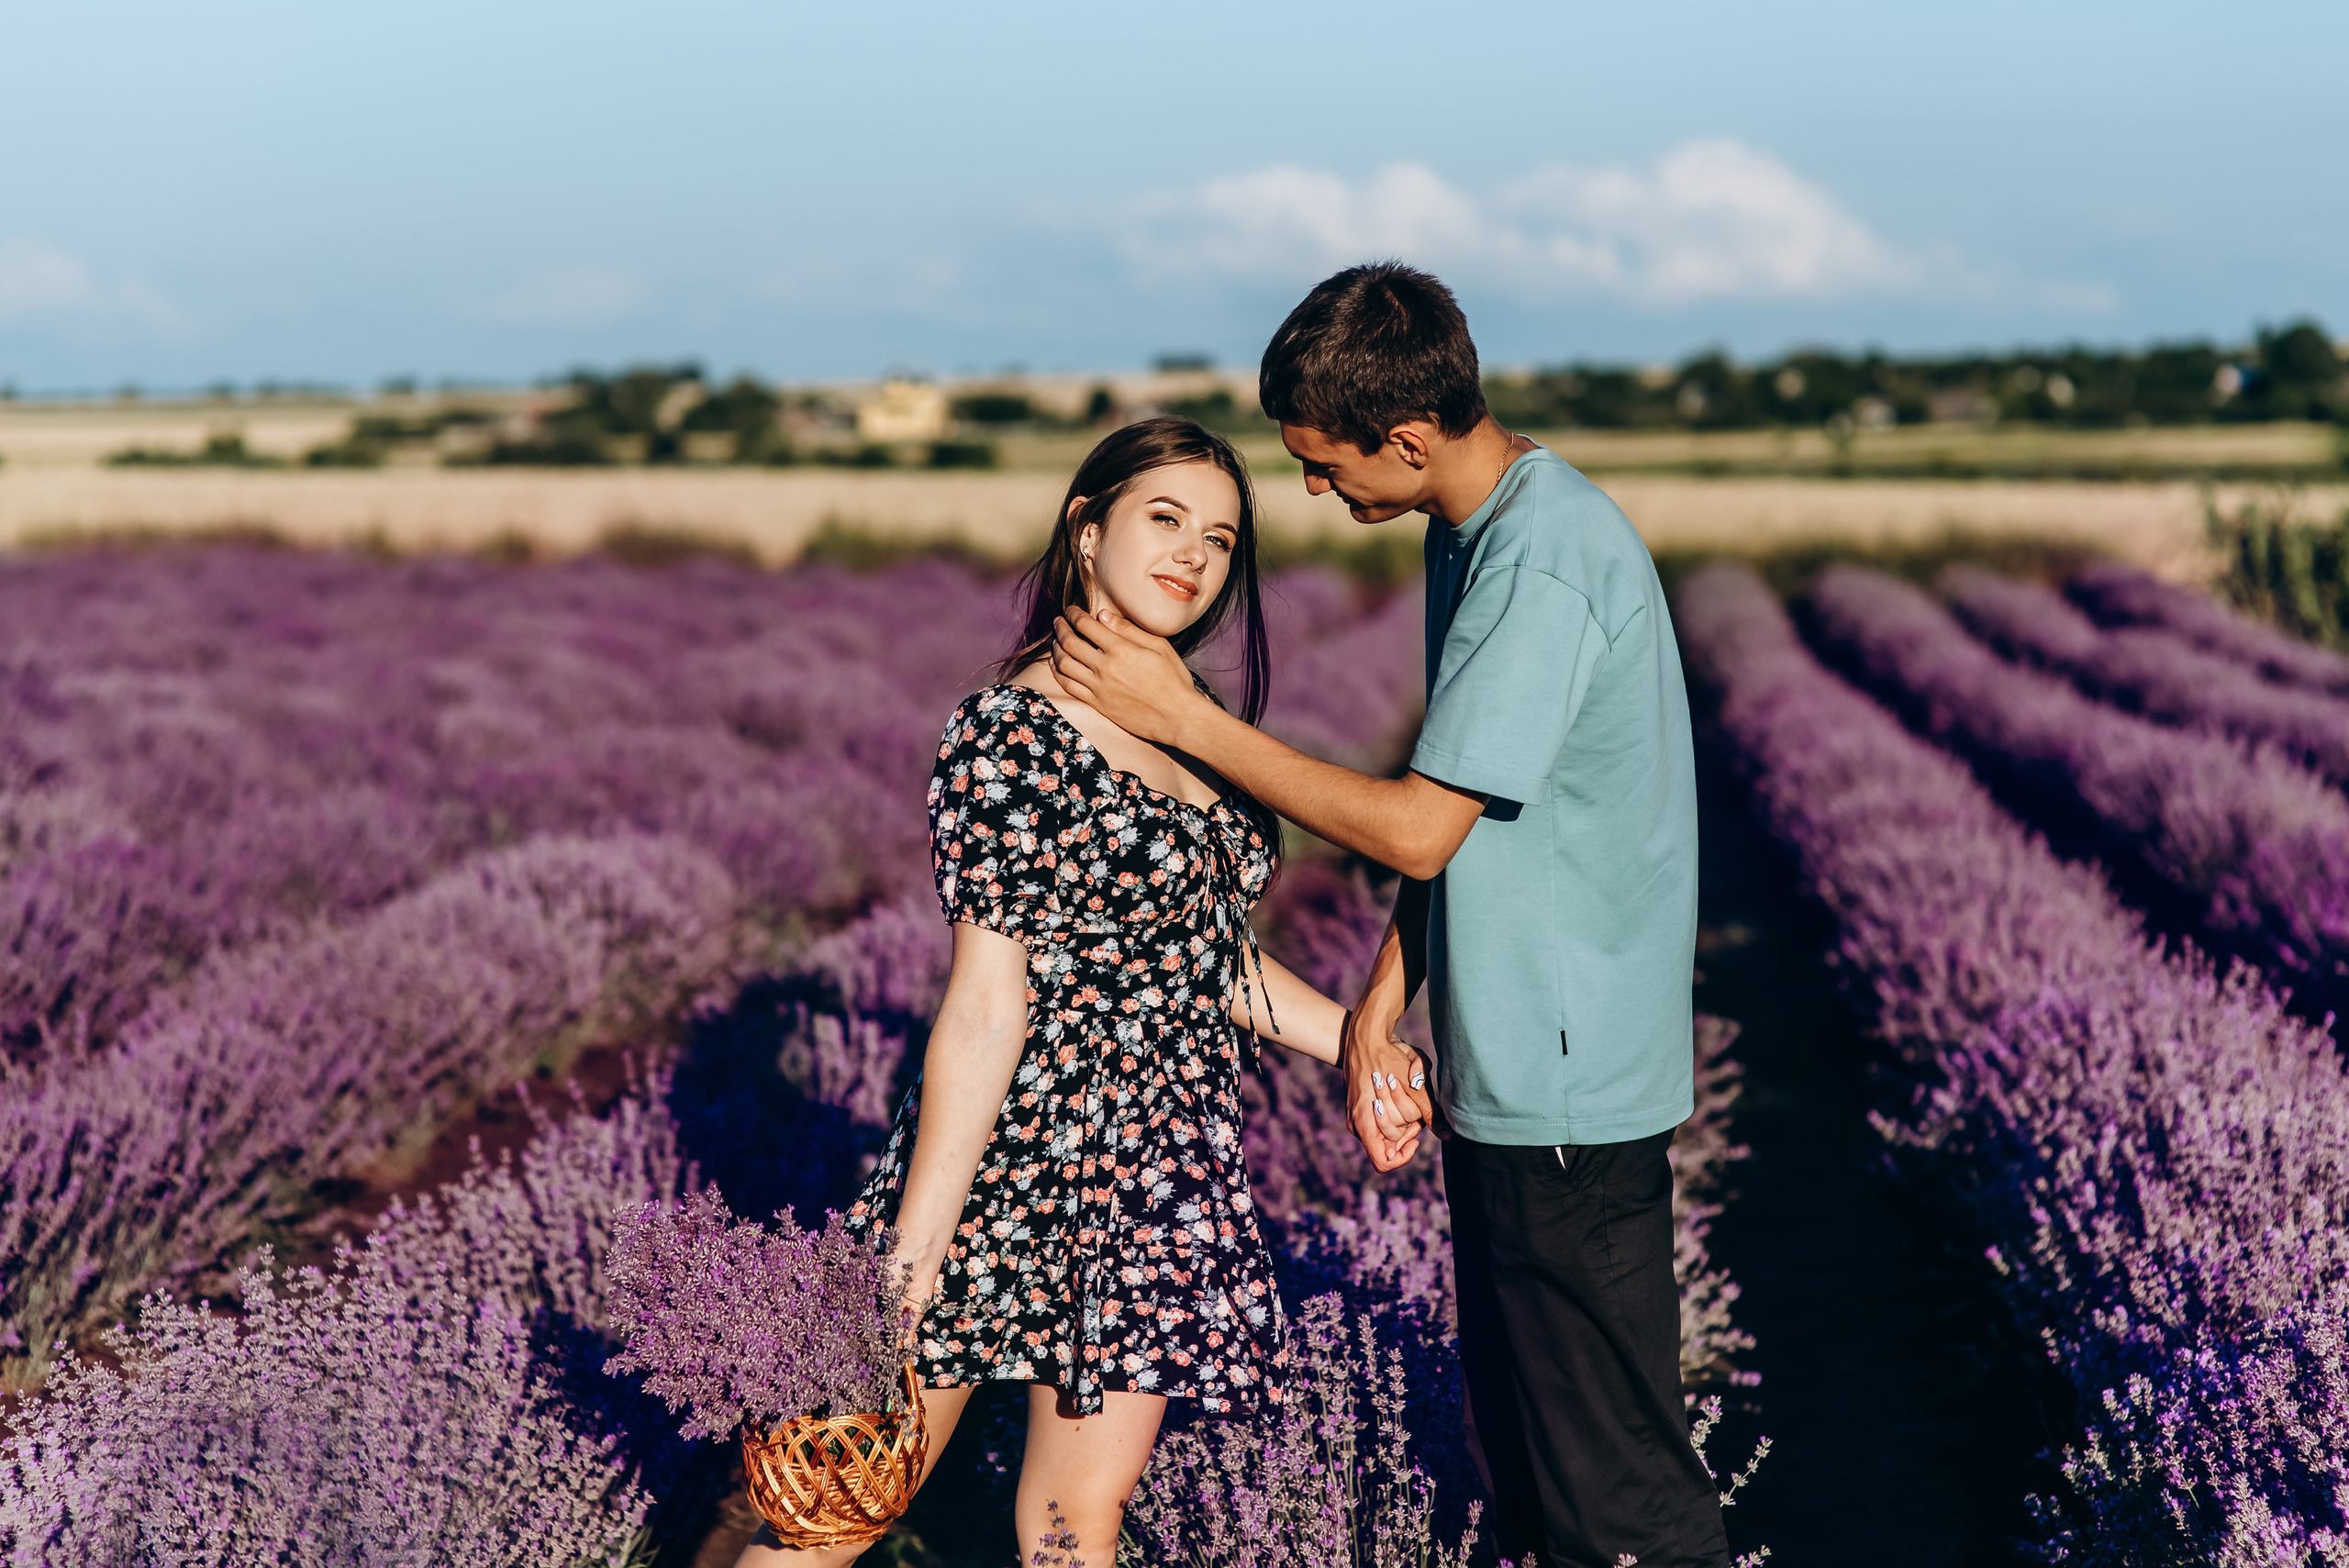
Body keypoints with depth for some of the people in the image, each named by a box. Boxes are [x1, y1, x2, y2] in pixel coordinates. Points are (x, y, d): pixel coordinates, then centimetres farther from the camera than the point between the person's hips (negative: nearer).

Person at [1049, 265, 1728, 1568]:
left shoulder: (1545, 564, -23)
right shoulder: (1470, 535, 9)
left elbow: (1415, 826, -22)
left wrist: (1180, 716, -16)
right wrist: (1382, 1004, 7)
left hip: (1566, 1091, -10)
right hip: (1505, 1072, 10)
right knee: (1515, 1438, 20)